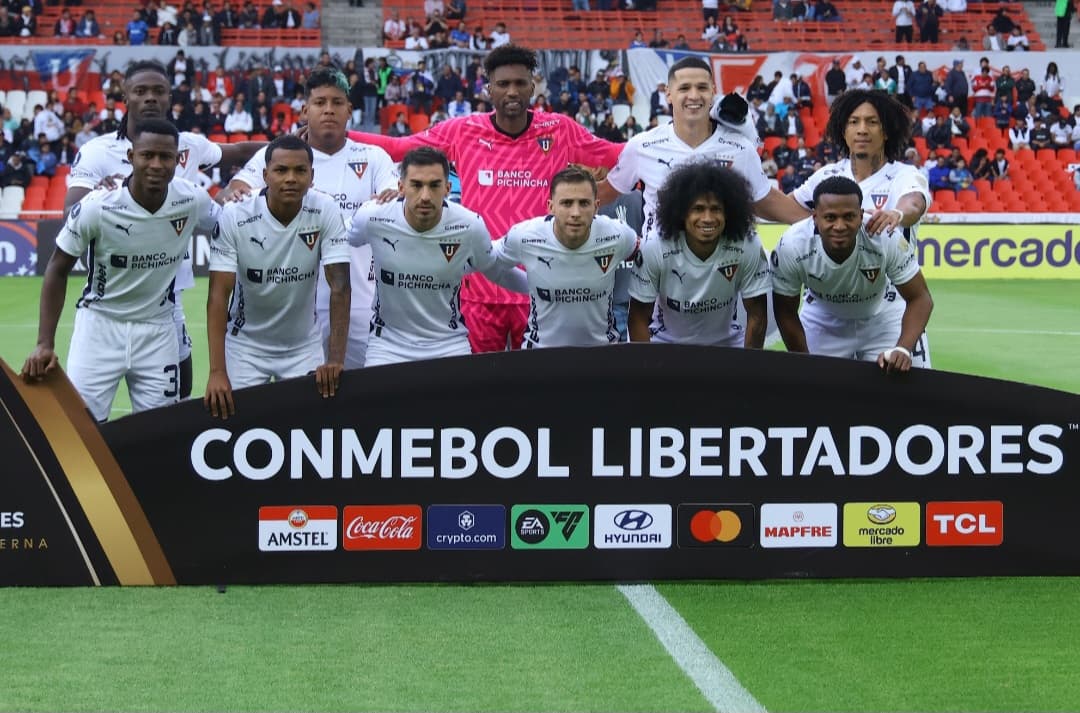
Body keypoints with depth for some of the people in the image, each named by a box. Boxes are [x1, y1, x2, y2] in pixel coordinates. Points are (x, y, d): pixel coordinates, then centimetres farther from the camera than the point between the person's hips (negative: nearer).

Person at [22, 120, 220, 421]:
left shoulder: (193, 200, -13)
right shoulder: (97, 207, -20)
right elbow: (58, 271, -8)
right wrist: (45, 344, -13)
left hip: (157, 331, 3)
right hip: (100, 326, -3)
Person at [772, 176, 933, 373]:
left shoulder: (886, 239, -33)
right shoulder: (791, 246, -30)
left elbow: (919, 299, -25)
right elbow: (785, 312, -14)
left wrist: (903, 349, -40)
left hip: (881, 318, -1)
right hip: (821, 319, 1)